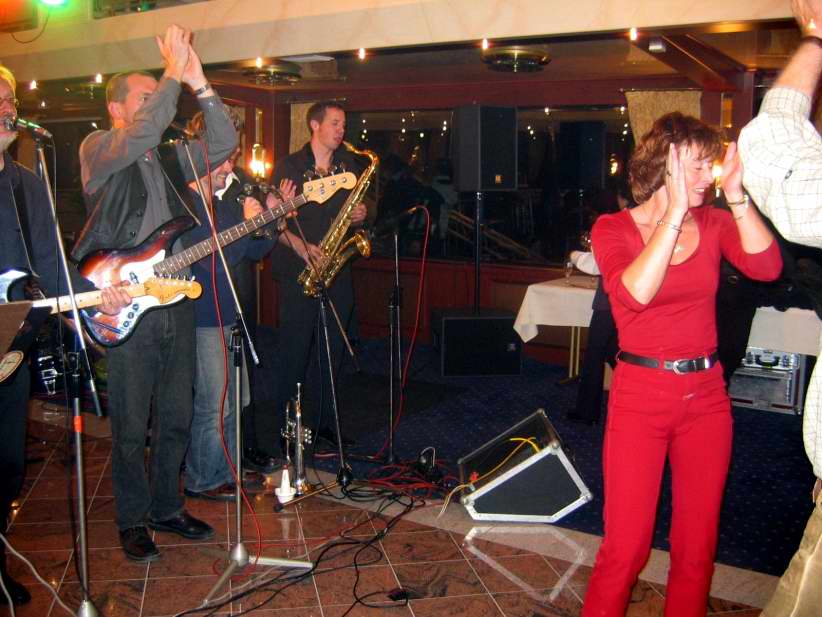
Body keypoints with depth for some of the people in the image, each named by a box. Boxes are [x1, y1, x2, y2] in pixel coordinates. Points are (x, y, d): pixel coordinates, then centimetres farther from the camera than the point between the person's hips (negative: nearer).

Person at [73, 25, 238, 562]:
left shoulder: (172, 157, 16)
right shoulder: (97, 149, -1)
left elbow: (225, 143, 5)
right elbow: (140, 136, -21)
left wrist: (199, 85, -4)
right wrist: (175, 75, -18)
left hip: (176, 301, 6)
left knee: (177, 417, 12)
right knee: (132, 425, 2)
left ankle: (167, 507, 27)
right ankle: (133, 519, 18)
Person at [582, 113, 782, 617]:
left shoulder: (714, 222, 6)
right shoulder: (614, 228, -4)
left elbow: (767, 267, -11)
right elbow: (634, 293, -23)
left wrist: (736, 195, -15)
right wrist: (675, 212, -22)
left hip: (707, 394, 4)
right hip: (641, 393, -4)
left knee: (698, 544, 12)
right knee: (627, 546, -3)